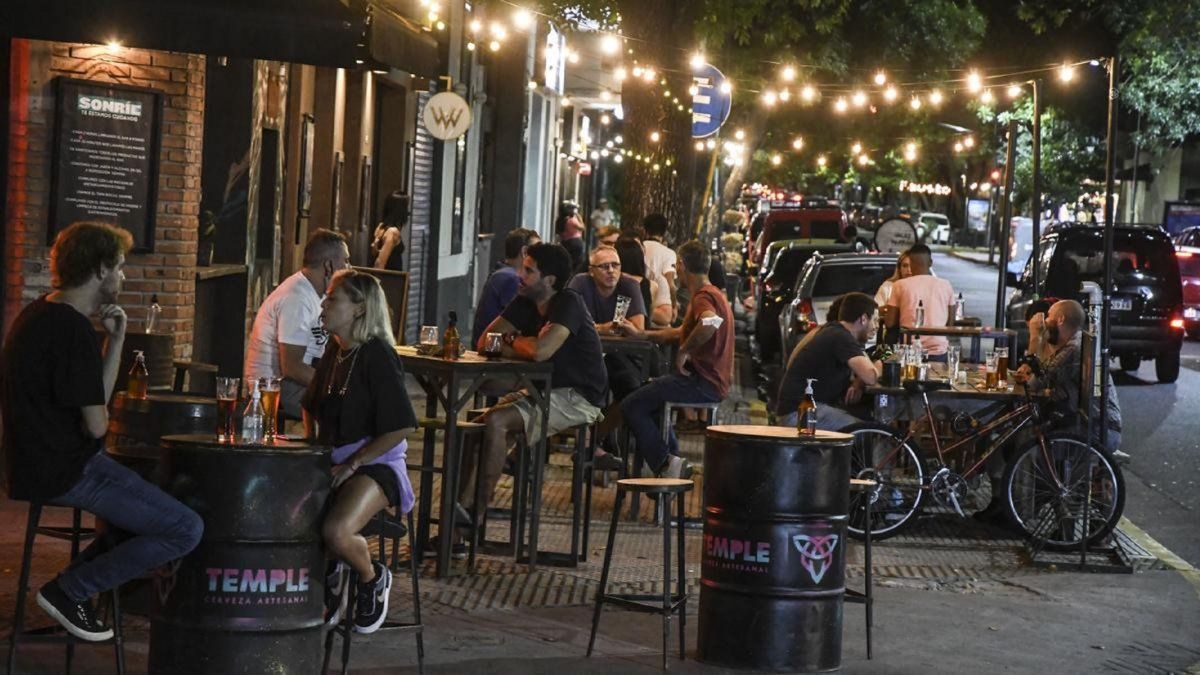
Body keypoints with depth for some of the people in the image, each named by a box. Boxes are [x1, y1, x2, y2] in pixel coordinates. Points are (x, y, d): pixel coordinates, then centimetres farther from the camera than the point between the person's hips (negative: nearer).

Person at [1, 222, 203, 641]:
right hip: (63, 474, -10)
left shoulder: (39, 314, 12)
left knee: (158, 506, 26)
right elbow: (95, 424, -20)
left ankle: (78, 580, 17)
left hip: (40, 462, 10)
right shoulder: (73, 330, -20)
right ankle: (68, 591, -5)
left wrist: (116, 339, 4)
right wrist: (101, 417, 3)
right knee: (186, 529, -14)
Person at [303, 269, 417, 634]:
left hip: (375, 463, -7)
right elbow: (311, 409, 32)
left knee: (335, 532, -33)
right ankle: (330, 570, 9)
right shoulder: (333, 356, 13)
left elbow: (400, 427, -16)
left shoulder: (377, 355, -11)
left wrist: (350, 466, -16)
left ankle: (373, 579, 0)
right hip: (333, 463, 7)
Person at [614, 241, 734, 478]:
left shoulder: (704, 296, -15)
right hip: (710, 380, 11)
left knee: (631, 406, -9)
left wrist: (684, 351, -27)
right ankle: (673, 457, 27)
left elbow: (710, 323, -39)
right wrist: (641, 334, 30)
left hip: (704, 383, -11)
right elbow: (683, 332, 30)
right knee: (651, 390, 33)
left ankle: (666, 464, -9)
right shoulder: (711, 294, 20)